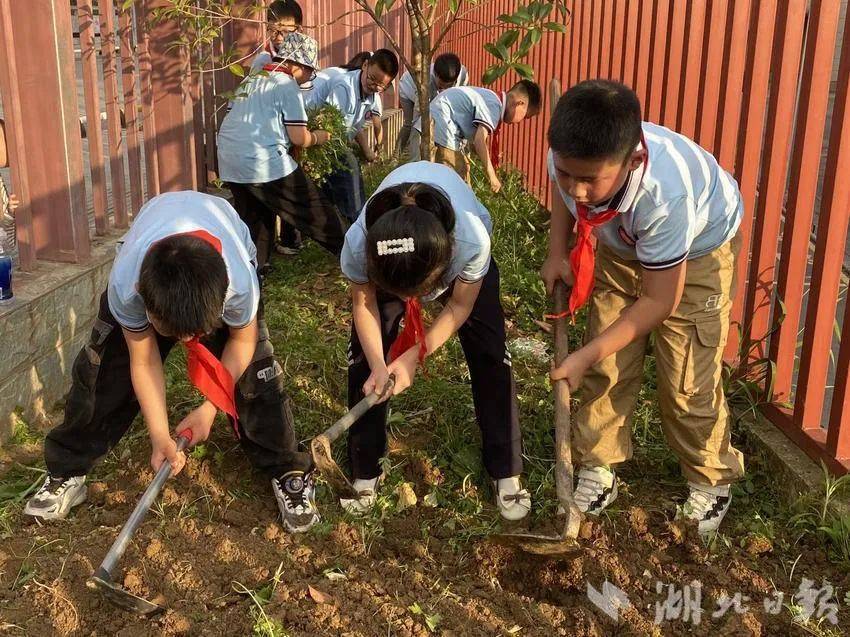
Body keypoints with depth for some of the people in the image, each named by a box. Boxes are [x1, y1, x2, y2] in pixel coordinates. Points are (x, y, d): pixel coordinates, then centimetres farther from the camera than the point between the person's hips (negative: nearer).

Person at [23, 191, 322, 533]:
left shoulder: (239, 281, -44)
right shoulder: (125, 284, -41)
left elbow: (242, 341, -20)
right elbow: (144, 363, -23)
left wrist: (210, 407, -18)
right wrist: (160, 437, -26)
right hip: (147, 260, 1)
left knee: (255, 371, -14)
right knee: (102, 368, -5)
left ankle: (288, 473, 5)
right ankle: (66, 472, 14)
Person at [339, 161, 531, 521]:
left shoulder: (472, 240, -45)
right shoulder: (358, 243, -42)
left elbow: (459, 307, -23)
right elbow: (364, 304, -19)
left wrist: (413, 357, -29)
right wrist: (379, 365, -31)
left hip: (459, 248, -1)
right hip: (386, 257, 1)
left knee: (491, 357, -7)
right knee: (363, 359, -4)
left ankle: (506, 472, 11)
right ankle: (364, 472, 16)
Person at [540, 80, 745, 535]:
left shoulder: (664, 196, -45)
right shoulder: (569, 158, -30)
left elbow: (658, 300, -32)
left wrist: (587, 355, -28)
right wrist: (557, 253, -10)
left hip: (698, 249, -5)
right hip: (621, 245, 5)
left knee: (687, 381, -5)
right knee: (606, 368, 2)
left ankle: (711, 480, 20)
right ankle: (599, 467, 20)